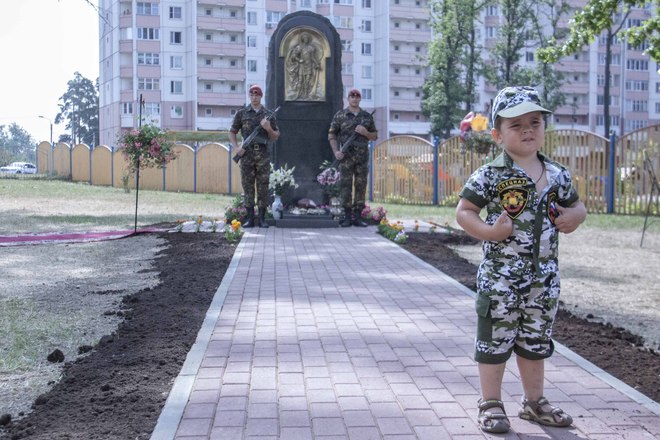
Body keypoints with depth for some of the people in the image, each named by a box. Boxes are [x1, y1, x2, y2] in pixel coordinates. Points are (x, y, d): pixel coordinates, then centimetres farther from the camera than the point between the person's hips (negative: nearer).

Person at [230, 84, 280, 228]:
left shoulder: (268, 114, 9)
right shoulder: (241, 113, 8)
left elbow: (275, 137, 11)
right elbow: (232, 132, 13)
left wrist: (268, 128, -8)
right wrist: (236, 147, -2)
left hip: (263, 154, 0)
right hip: (246, 154, 0)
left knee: (263, 186, 0)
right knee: (247, 185, 1)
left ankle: (262, 218, 6)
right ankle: (250, 218, 6)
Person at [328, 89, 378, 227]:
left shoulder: (367, 116, 13)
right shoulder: (340, 115, 5)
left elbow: (375, 136, 15)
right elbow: (331, 134, 4)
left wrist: (365, 133, -6)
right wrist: (336, 152, -8)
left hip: (363, 157, 3)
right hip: (346, 157, -3)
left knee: (361, 186, 3)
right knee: (345, 186, -3)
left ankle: (358, 217, 9)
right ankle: (347, 217, 3)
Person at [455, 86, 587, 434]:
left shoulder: (557, 174, 6)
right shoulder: (490, 176, -11)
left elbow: (576, 206, 19)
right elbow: (463, 212, -9)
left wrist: (575, 216, -4)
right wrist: (489, 231, -24)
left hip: (544, 278, 5)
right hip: (500, 277, -5)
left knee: (536, 341, 18)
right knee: (495, 340, 5)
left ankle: (534, 401, 35)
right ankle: (491, 405, 20)